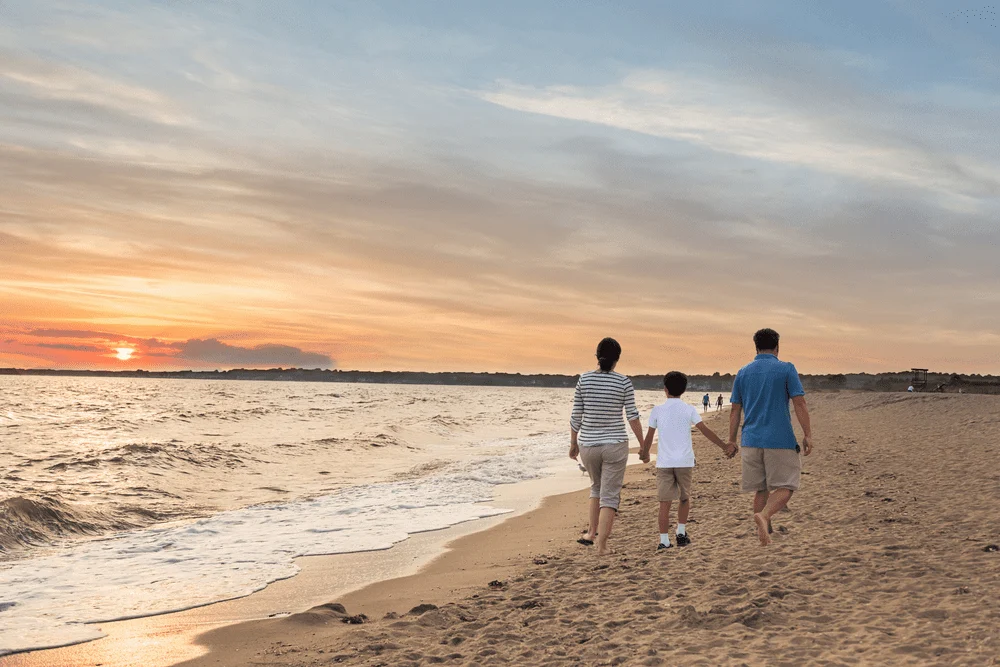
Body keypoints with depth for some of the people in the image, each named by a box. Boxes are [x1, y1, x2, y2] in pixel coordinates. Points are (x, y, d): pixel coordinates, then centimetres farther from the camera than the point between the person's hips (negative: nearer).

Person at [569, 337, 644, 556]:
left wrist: (573, 443, 13)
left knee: (597, 486, 27)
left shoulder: (584, 379, -3)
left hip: (588, 444, 3)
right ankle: (601, 545, -3)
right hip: (615, 444, -2)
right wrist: (643, 444, 5)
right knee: (610, 495, 3)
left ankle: (592, 533, 27)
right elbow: (633, 416, -6)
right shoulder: (624, 382, -8)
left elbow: (576, 415, 0)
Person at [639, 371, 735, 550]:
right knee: (684, 498, 20)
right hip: (684, 461, 0)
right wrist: (725, 446, -1)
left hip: (664, 462, 0)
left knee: (665, 502, 0)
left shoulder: (657, 410, 3)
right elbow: (705, 431, -5)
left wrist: (644, 454, 24)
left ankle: (664, 540, -3)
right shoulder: (689, 409, 1)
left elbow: (649, 436, 7)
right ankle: (681, 532, 18)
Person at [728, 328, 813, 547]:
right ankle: (764, 515, -23)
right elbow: (799, 403, -9)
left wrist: (731, 441, 15)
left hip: (751, 440, 4)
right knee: (785, 486, 2)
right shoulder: (786, 369, -2)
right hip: (780, 439, -4)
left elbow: (735, 410, 10)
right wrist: (808, 434, -5)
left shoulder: (743, 373, 9)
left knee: (761, 490, 13)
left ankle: (765, 534, 14)